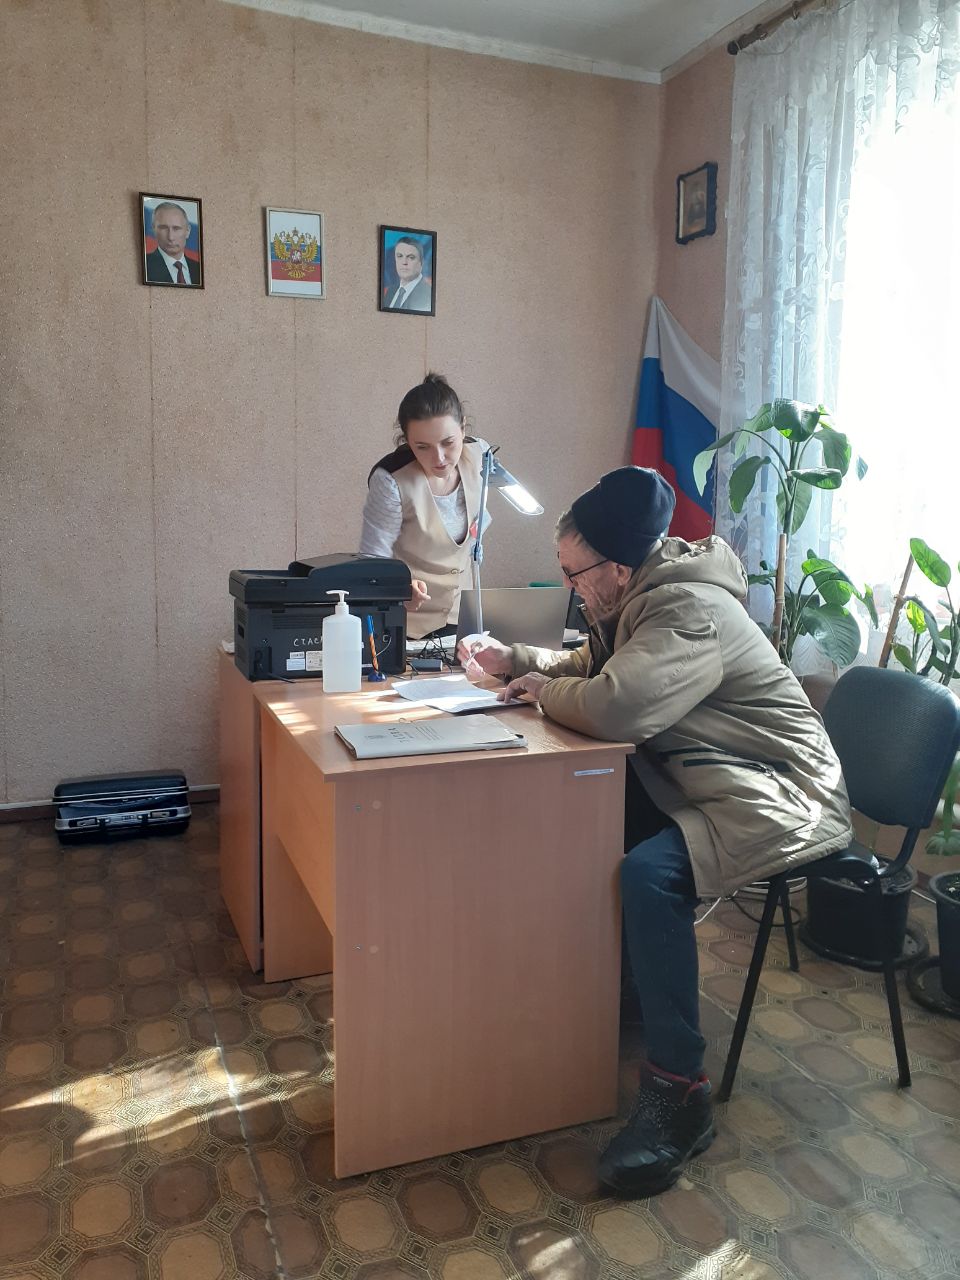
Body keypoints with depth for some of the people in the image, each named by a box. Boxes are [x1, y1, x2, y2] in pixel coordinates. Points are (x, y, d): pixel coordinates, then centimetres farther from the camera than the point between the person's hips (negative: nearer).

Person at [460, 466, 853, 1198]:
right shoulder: (642, 598, 7)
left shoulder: (690, 612, -25)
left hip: (775, 803, -10)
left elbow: (613, 706, -39)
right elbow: (593, 669, 22)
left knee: (649, 874, -32)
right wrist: (519, 662, 5)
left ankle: (678, 1091, -18)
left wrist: (542, 690, -18)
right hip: (699, 783, 10)